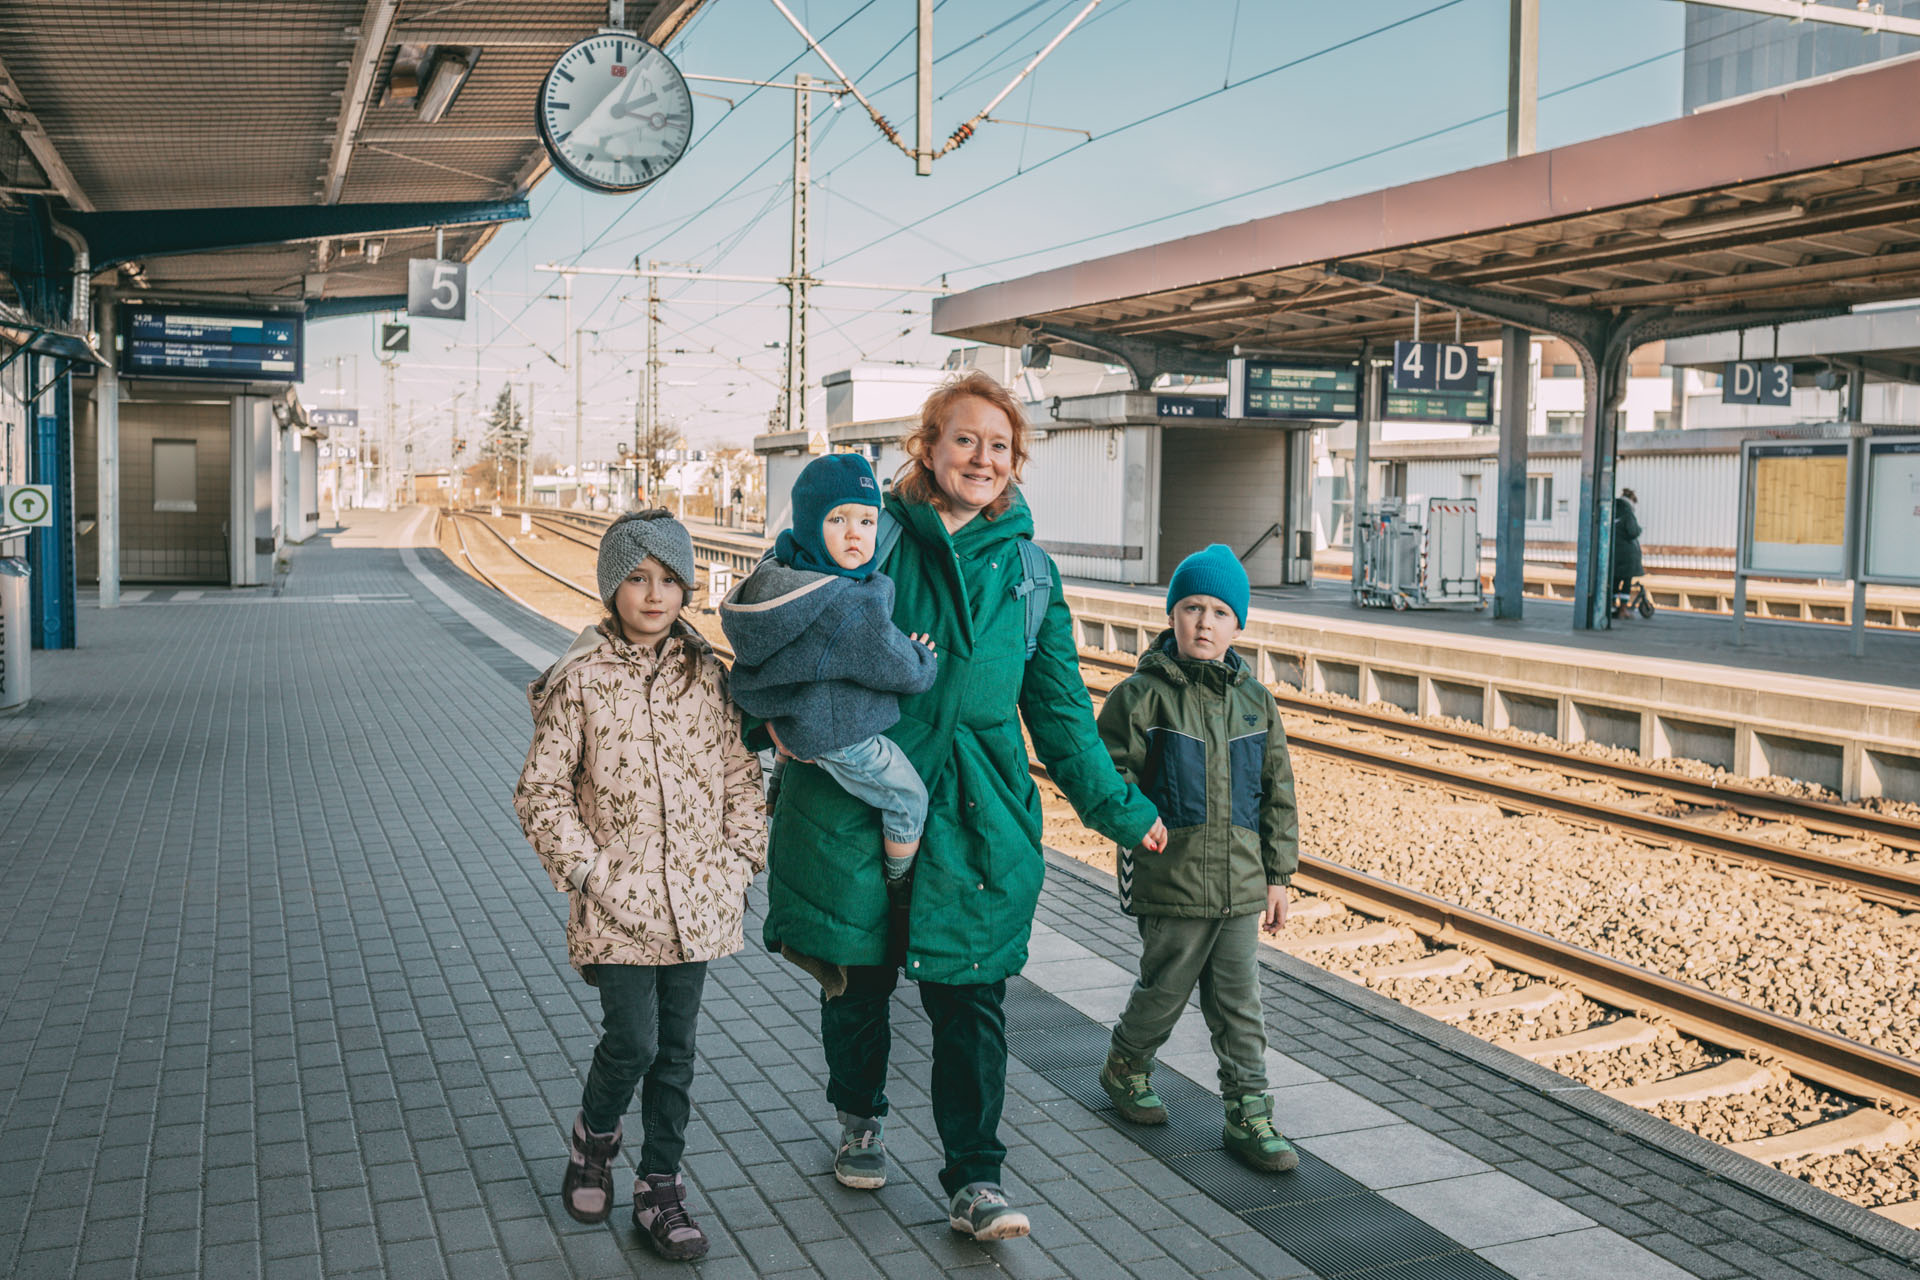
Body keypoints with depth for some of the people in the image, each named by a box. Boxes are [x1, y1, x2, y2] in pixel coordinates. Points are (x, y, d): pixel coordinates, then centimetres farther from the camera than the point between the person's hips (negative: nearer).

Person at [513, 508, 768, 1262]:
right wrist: (584, 869, -10)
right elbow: (540, 791, -4)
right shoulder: (580, 679, -7)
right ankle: (594, 1139, 27)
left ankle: (660, 1192, 24)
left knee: (675, 1052, 10)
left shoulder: (704, 674, 4)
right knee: (632, 1042, -6)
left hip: (695, 900, 3)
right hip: (618, 901, -3)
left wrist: (739, 861, 1)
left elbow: (739, 775, 10)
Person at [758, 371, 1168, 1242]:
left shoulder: (1026, 569, 9)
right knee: (858, 977, 12)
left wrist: (1113, 805, 15)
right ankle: (860, 1119, 38)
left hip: (975, 813, 1)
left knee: (971, 999, 1)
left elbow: (1058, 704, 14)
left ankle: (973, 1180, 11)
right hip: (859, 795, -1)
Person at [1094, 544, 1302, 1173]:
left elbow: (1277, 792, 12)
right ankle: (1125, 1067, 36)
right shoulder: (1142, 695, -7)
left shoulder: (1254, 700, 7)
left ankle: (1248, 1115, 18)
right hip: (1171, 882, -4)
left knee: (1240, 1004, 9)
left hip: (1241, 885, 4)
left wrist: (1278, 874, 11)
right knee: (1164, 989, 9)